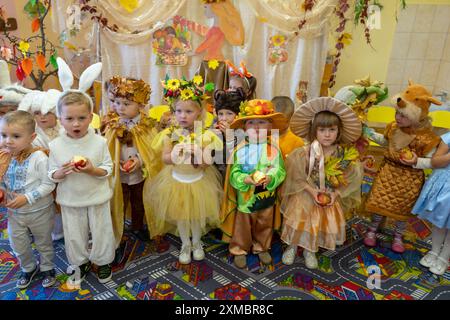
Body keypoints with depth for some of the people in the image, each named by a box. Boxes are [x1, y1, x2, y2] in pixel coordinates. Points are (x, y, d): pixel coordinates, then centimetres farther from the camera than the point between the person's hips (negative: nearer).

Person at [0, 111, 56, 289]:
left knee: (44, 243, 17)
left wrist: (27, 198, -27)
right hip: (14, 212, 5)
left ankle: (47, 268, 42)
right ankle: (29, 268, 46)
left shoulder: (39, 158, -23)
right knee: (18, 246, 20)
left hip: (39, 212, -5)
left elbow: (48, 185, -22)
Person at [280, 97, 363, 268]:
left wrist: (336, 194, -16)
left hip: (331, 197, 2)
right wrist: (312, 191, -20)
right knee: (297, 221, 2)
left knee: (323, 225, 6)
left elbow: (349, 179, -5)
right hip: (305, 196, -2)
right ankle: (291, 247, 29)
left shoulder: (346, 154, -14)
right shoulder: (305, 153, -21)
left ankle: (309, 250, 32)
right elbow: (296, 177, -14)